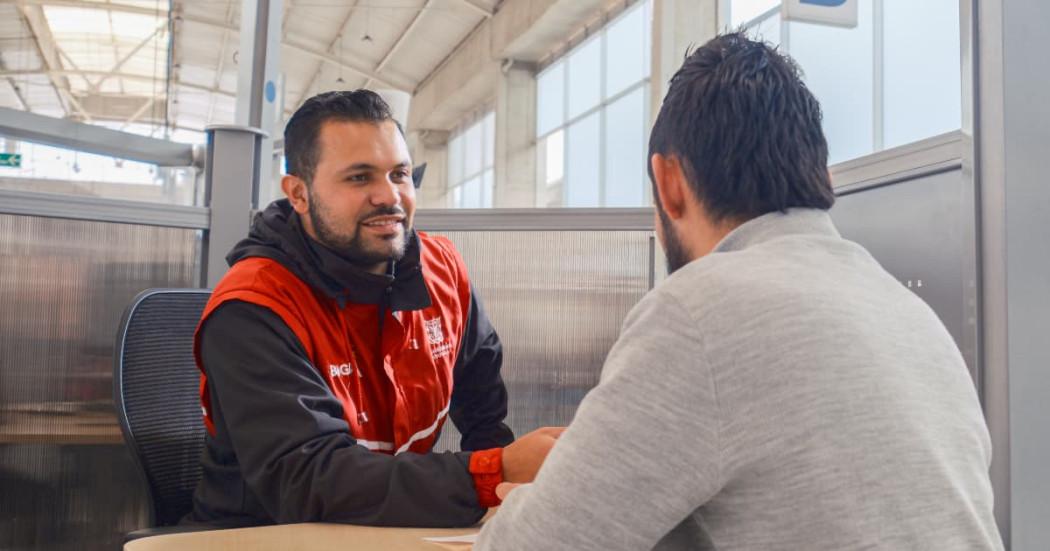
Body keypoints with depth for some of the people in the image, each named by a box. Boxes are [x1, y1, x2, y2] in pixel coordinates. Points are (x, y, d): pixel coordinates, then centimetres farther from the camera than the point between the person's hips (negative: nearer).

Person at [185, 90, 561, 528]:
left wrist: (518, 471, -10)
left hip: (399, 528, 5)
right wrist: (499, 473, -39)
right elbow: (308, 482, -30)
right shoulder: (251, 310, -19)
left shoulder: (443, 270, -3)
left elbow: (485, 410, 10)